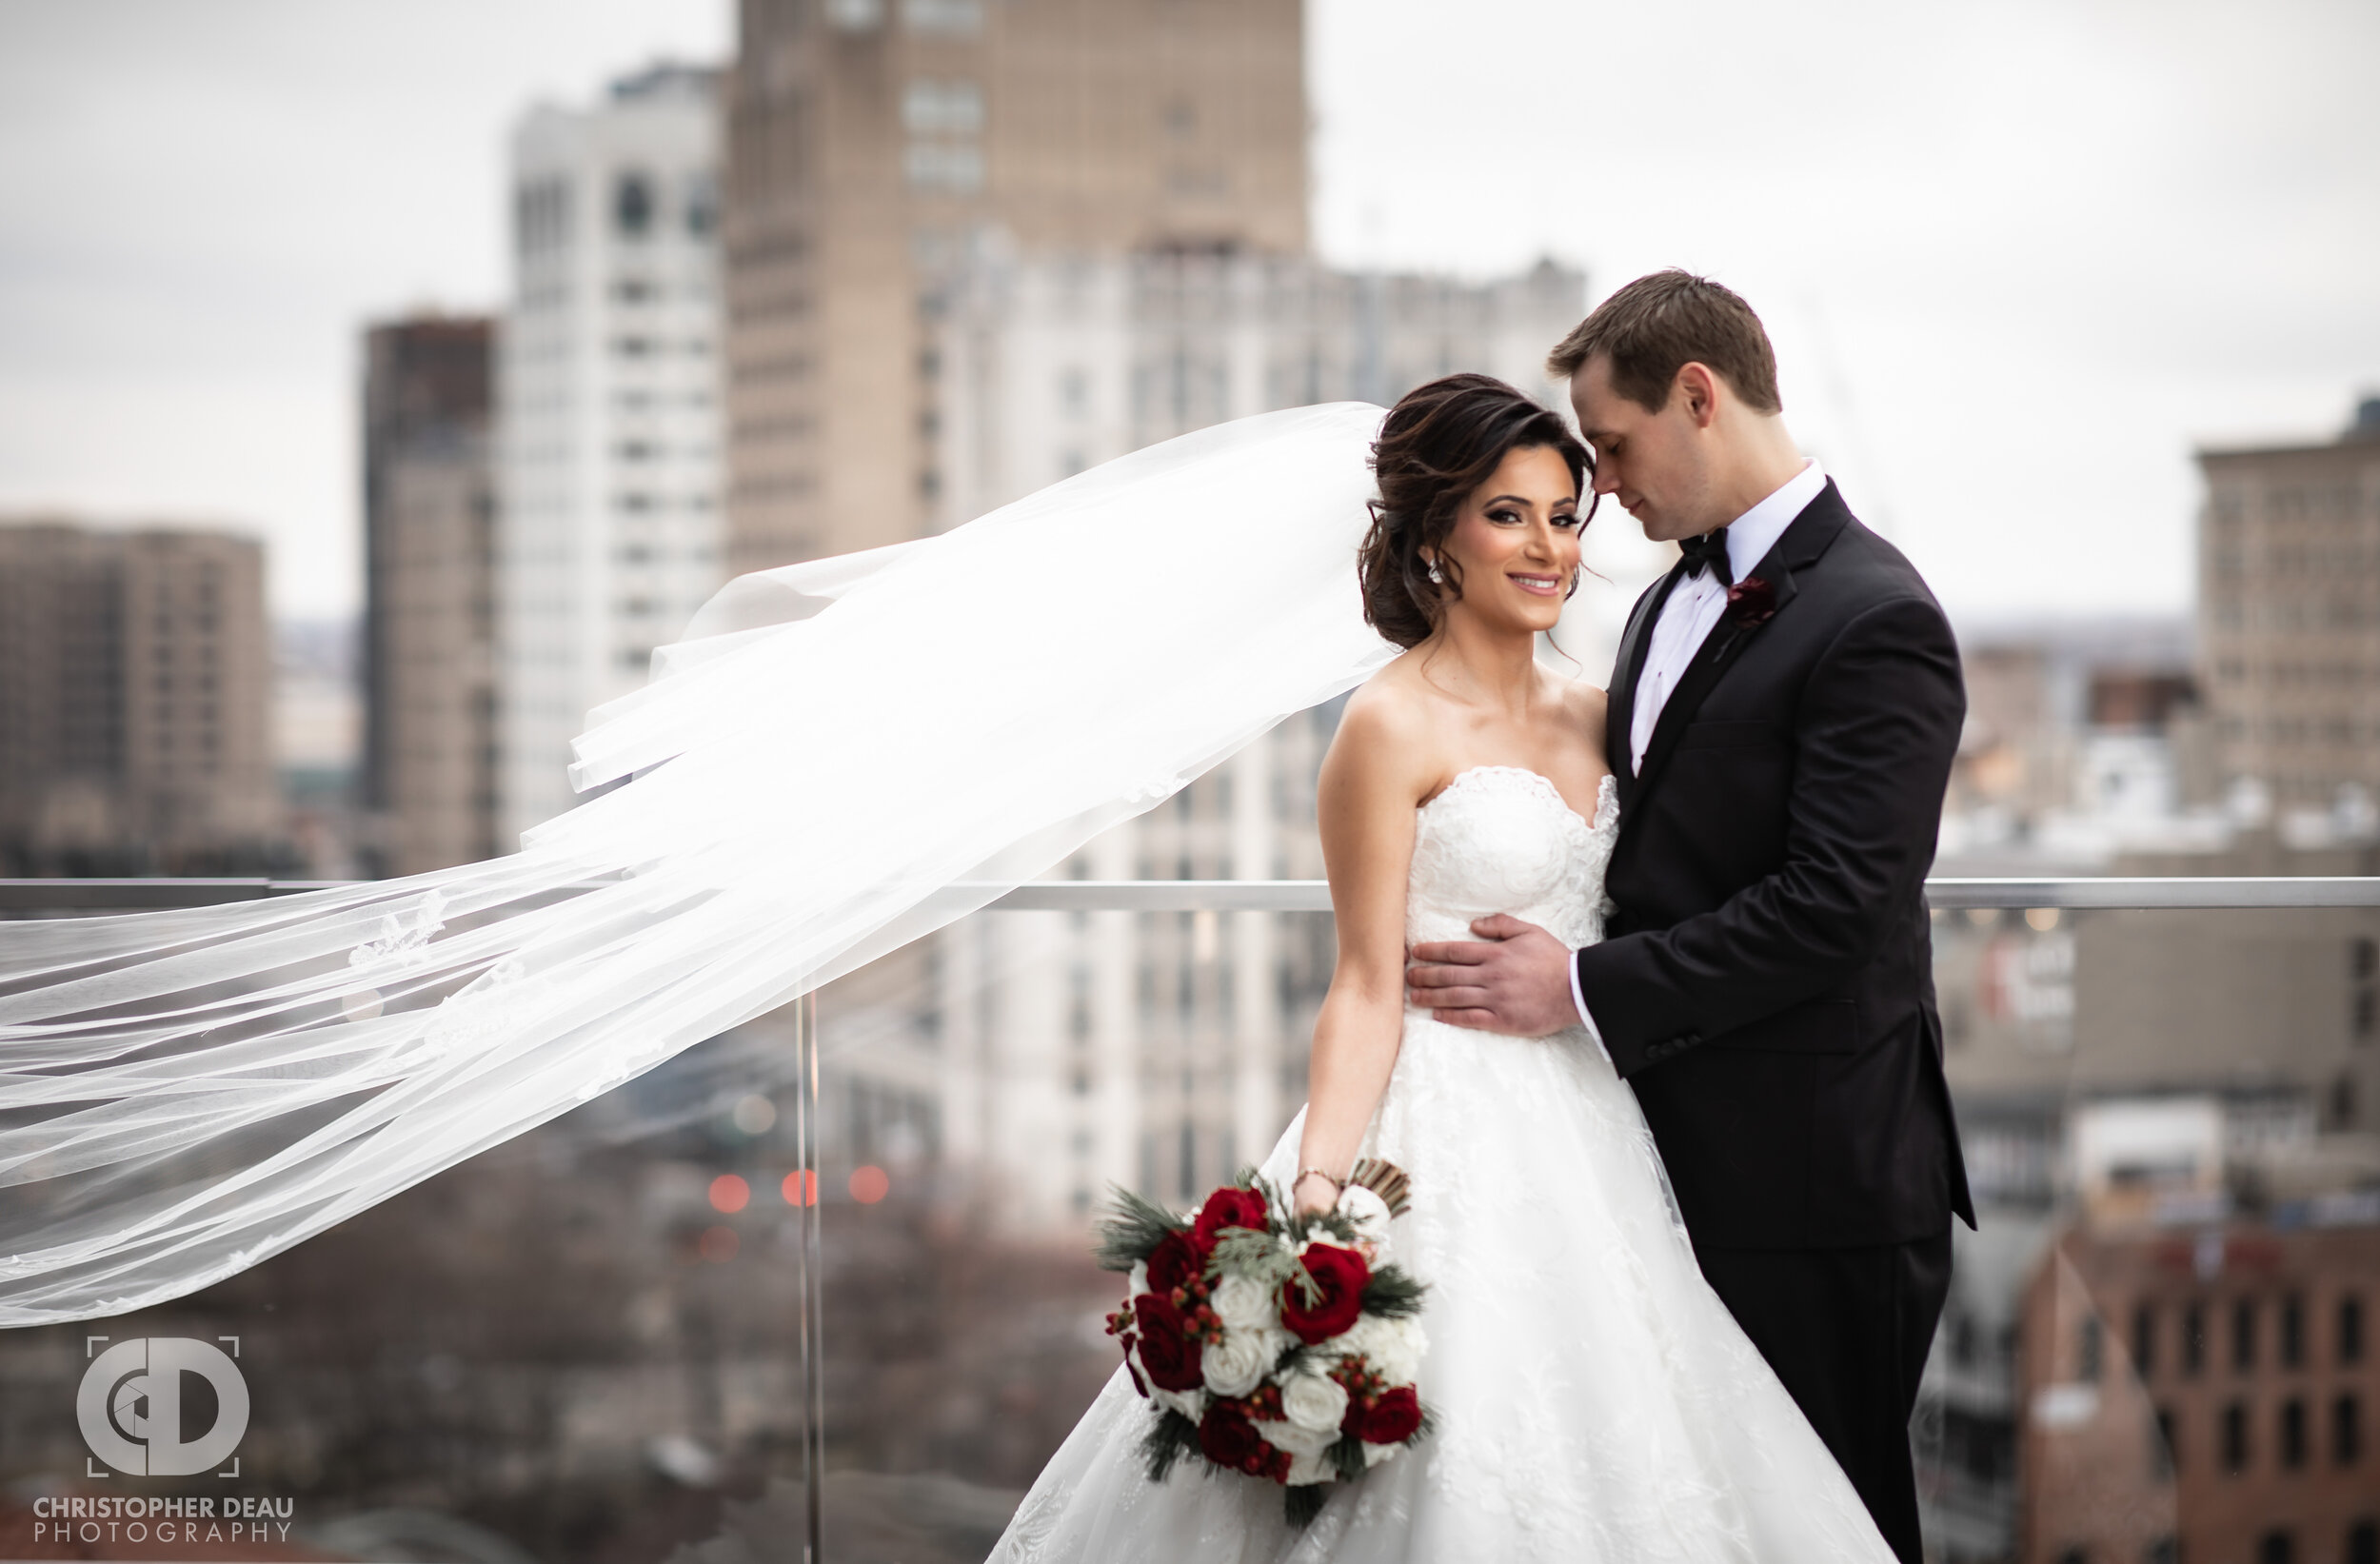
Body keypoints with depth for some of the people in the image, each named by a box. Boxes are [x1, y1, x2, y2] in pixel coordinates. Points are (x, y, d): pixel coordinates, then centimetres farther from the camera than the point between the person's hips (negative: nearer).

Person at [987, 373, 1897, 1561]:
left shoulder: (1593, 719, 11)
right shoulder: (1393, 728, -9)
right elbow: (1368, 990, -12)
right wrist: (1316, 1182, -22)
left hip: (1585, 1144, 7)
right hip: (1450, 1146, -7)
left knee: (1617, 1465, 8)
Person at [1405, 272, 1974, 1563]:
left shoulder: (1874, 620, -14)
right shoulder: (1673, 603, 14)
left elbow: (1833, 908, -21)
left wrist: (1586, 989, -18)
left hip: (1813, 1182, -8)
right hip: (1682, 1161, 8)